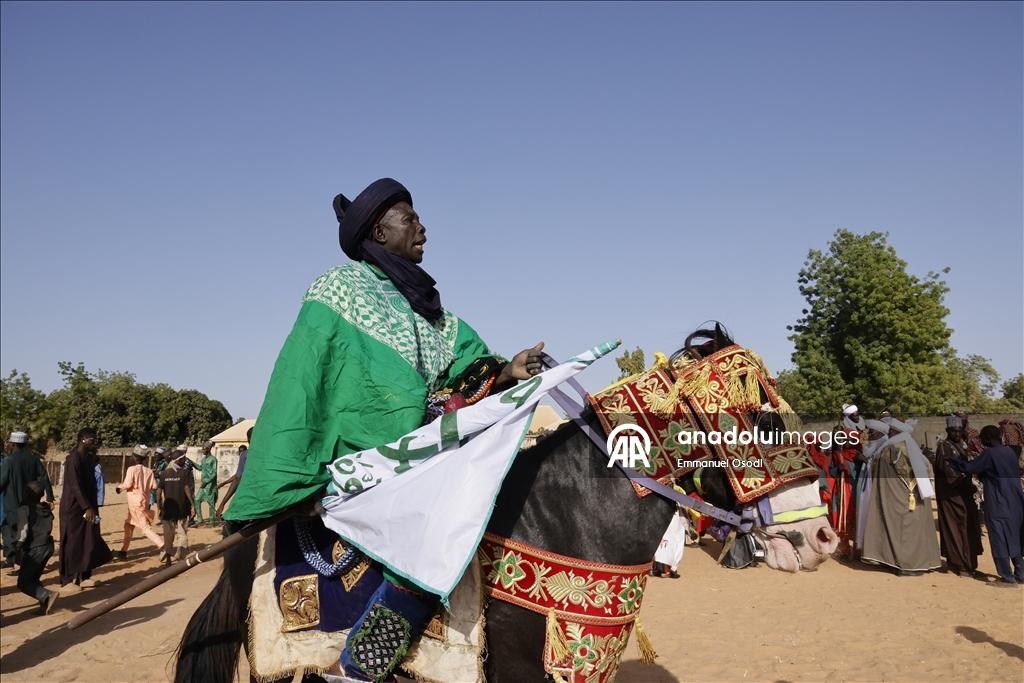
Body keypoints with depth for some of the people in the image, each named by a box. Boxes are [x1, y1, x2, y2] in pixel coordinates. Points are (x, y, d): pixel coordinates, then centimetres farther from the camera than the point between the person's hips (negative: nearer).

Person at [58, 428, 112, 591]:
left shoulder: (89, 457, 10)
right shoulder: (74, 459, -17)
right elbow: (75, 486, -21)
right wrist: (87, 507, -23)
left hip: (87, 506, 8)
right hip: (73, 507, -8)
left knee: (88, 542, 9)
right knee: (72, 543, -1)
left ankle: (84, 577, 17)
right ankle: (67, 580, 8)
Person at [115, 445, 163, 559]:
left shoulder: (132, 469, -12)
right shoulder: (149, 471, 3)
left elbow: (127, 485, -19)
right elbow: (154, 486, -1)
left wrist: (119, 487, 1)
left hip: (135, 503, -7)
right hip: (144, 502, 7)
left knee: (145, 527, -8)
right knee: (129, 525, 20)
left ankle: (162, 546, -19)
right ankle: (123, 551, 26)